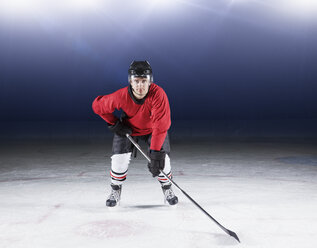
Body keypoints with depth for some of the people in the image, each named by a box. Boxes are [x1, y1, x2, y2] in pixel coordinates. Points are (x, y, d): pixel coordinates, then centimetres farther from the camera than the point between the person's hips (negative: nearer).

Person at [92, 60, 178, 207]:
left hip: (153, 129, -1)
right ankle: (115, 192, 14)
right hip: (128, 129, 1)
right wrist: (114, 124, -16)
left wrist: (156, 151, -44)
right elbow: (97, 106, -14)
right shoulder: (121, 96, -31)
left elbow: (161, 125, -40)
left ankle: (167, 189, 14)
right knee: (120, 158, -12)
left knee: (161, 157, -14)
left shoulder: (158, 94, -36)